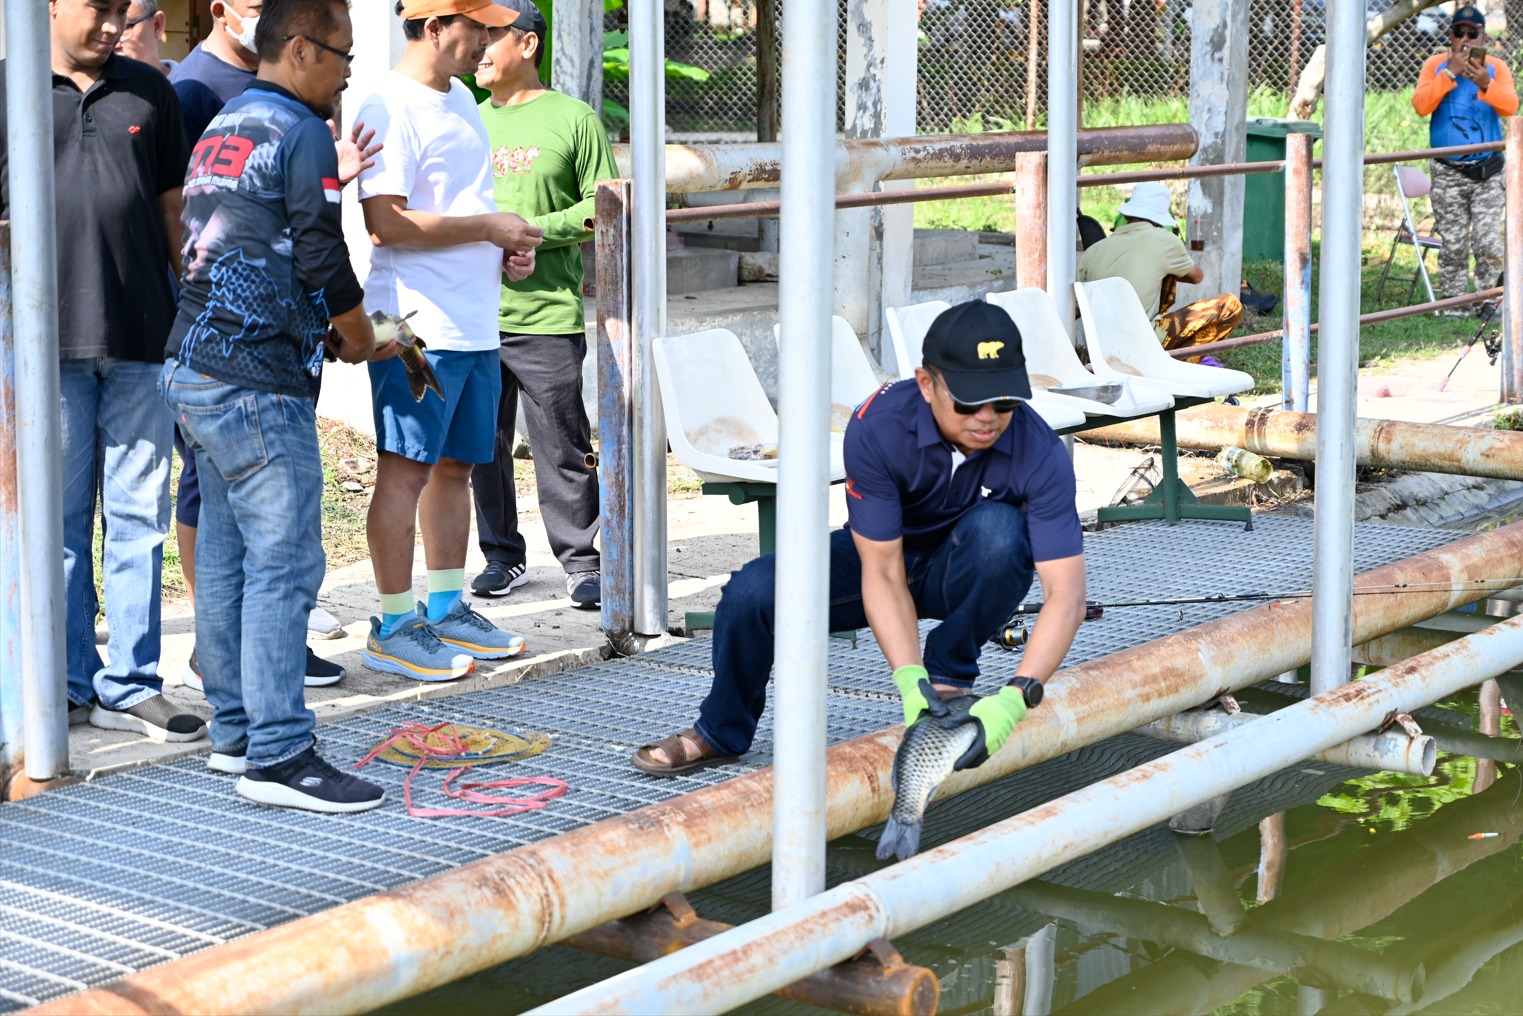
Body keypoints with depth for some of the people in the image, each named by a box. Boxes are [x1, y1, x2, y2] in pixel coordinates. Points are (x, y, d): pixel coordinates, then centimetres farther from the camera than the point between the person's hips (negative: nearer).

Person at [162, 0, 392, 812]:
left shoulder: (219, 129, 19)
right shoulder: (300, 134, -9)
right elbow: (321, 261, -12)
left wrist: (325, 328, 21)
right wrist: (362, 341, 5)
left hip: (194, 370, 10)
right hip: (256, 381, -10)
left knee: (226, 556, 12)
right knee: (284, 562, -9)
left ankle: (235, 732, 19)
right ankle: (278, 754, -9)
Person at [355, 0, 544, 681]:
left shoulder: (460, 99, 17)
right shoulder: (390, 109, -13)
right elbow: (385, 223, -22)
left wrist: (508, 244, 7)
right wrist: (489, 227, -16)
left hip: (475, 324, 9)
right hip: (419, 324, -9)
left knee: (455, 465, 14)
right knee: (405, 471, -4)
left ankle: (447, 610, 24)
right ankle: (394, 628, 2)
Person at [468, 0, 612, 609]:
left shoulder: (573, 119, 0)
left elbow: (602, 208, -2)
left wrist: (532, 231, -13)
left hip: (547, 314, -5)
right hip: (472, 314, 5)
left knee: (562, 448, -1)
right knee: (484, 446, 7)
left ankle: (581, 560, 10)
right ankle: (503, 556, 19)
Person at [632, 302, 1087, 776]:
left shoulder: (1040, 452, -28)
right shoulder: (877, 425, -28)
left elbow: (1066, 594, -32)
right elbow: (883, 572, -26)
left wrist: (1015, 697, -47)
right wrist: (909, 679, -40)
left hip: (966, 576, 0)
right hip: (885, 558, 1)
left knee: (998, 526, -35)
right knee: (752, 591, -23)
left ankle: (949, 673, -10)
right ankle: (720, 734, 5)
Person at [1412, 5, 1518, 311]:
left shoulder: (1496, 68, 3)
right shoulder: (1435, 65, 3)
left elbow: (1510, 107, -14)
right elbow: (1421, 105, -13)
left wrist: (1485, 84, -31)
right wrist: (1450, 72, -20)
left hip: (1487, 171, 0)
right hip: (1448, 173, 0)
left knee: (1489, 244, -7)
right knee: (1452, 246, 3)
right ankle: (1453, 308, 10)